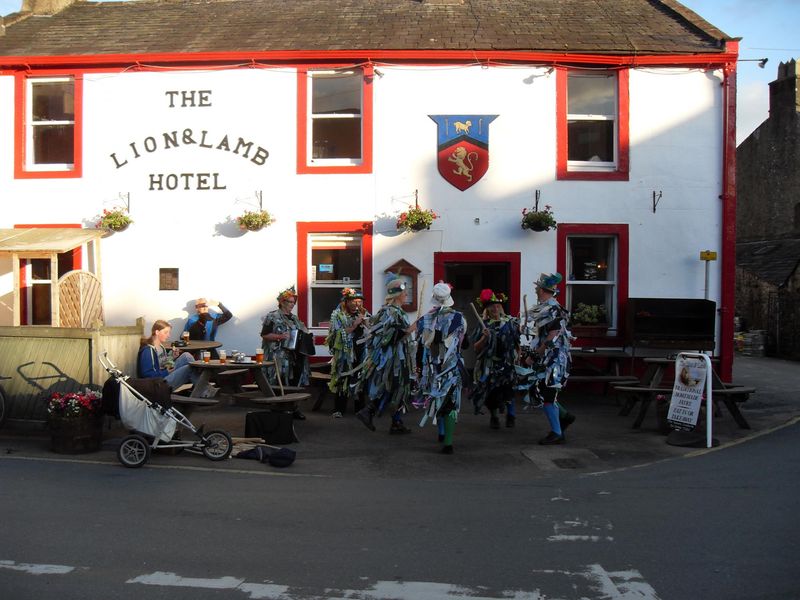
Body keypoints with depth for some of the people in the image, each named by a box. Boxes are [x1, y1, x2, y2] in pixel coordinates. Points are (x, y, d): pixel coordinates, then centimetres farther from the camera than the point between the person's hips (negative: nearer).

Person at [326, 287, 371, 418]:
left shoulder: (364, 314, 10)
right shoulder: (338, 315, -2)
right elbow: (340, 334, -12)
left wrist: (366, 323, -9)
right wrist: (354, 325, -16)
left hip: (361, 352, 4)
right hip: (344, 353, -3)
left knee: (360, 380, 4)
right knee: (343, 379, -3)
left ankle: (359, 407, 15)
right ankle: (339, 409, 3)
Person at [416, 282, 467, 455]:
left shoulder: (425, 319, -4)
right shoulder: (458, 318, -7)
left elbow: (420, 344, 1)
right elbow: (464, 342, 2)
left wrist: (420, 366, 11)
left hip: (432, 367, 2)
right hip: (452, 367, -2)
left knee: (436, 398, 21)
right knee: (450, 401, 0)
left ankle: (442, 432, 32)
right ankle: (447, 442, -8)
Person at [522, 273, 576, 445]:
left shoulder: (551, 310, -18)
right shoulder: (544, 308, 13)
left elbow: (552, 339, -24)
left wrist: (534, 356, -20)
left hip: (553, 361, -10)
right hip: (546, 360, 10)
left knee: (546, 395, -4)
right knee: (538, 392, 14)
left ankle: (557, 433, 4)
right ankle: (565, 416, 26)